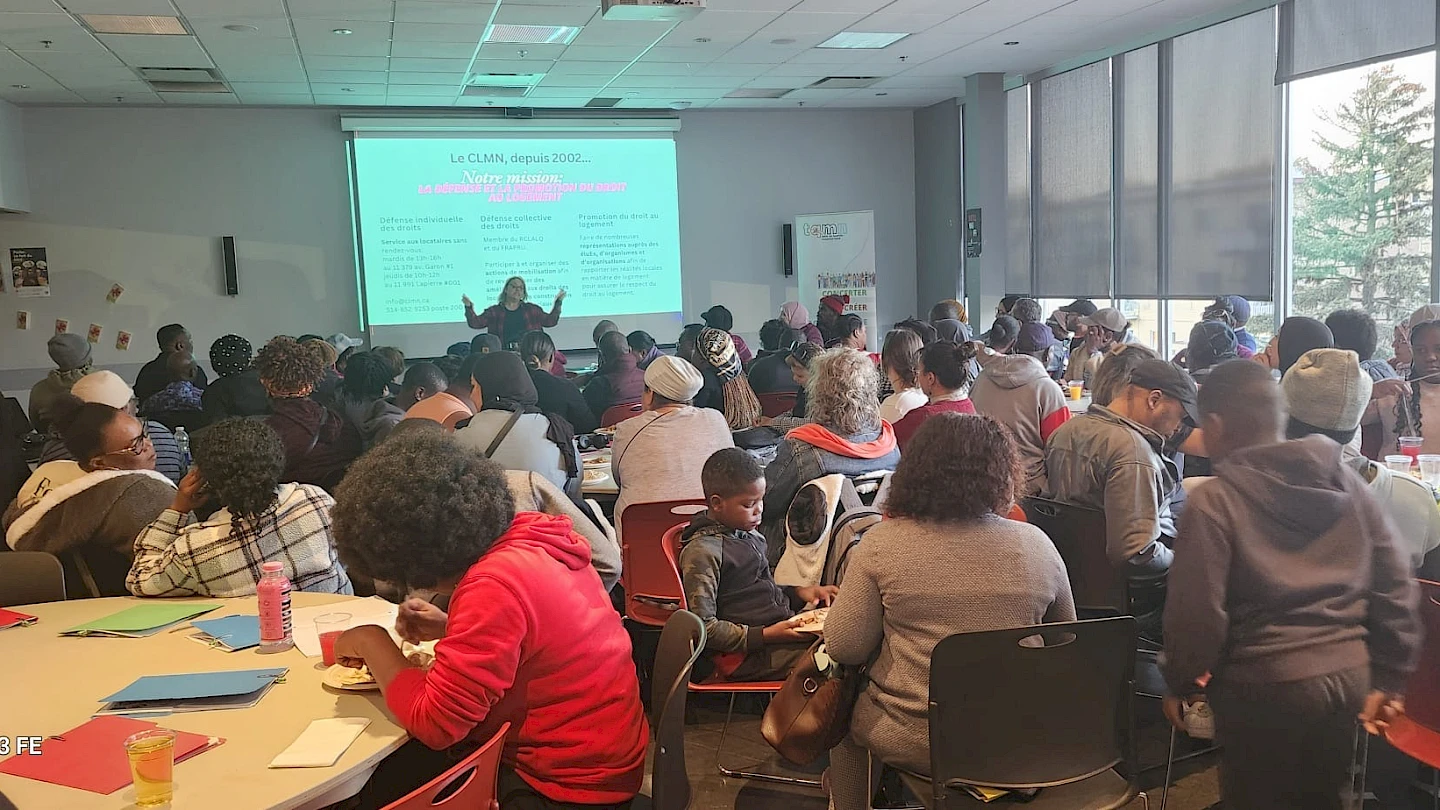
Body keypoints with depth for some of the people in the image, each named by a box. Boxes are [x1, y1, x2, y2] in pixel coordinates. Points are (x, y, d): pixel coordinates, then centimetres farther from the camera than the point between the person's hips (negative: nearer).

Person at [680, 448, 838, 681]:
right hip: (748, 656, -9)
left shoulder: (747, 533, 16)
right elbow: (704, 628, -15)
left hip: (779, 629, 9)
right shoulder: (703, 552, -13)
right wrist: (766, 636, -19)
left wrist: (799, 593, 10)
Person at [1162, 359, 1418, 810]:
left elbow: (1196, 610, -14)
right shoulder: (1345, 482, 3)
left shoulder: (1212, 502, -13)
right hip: (1351, 676, 5)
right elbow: (1395, 583, 6)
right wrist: (1389, 676, 13)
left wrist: (1179, 683, 1)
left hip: (1266, 687, -5)